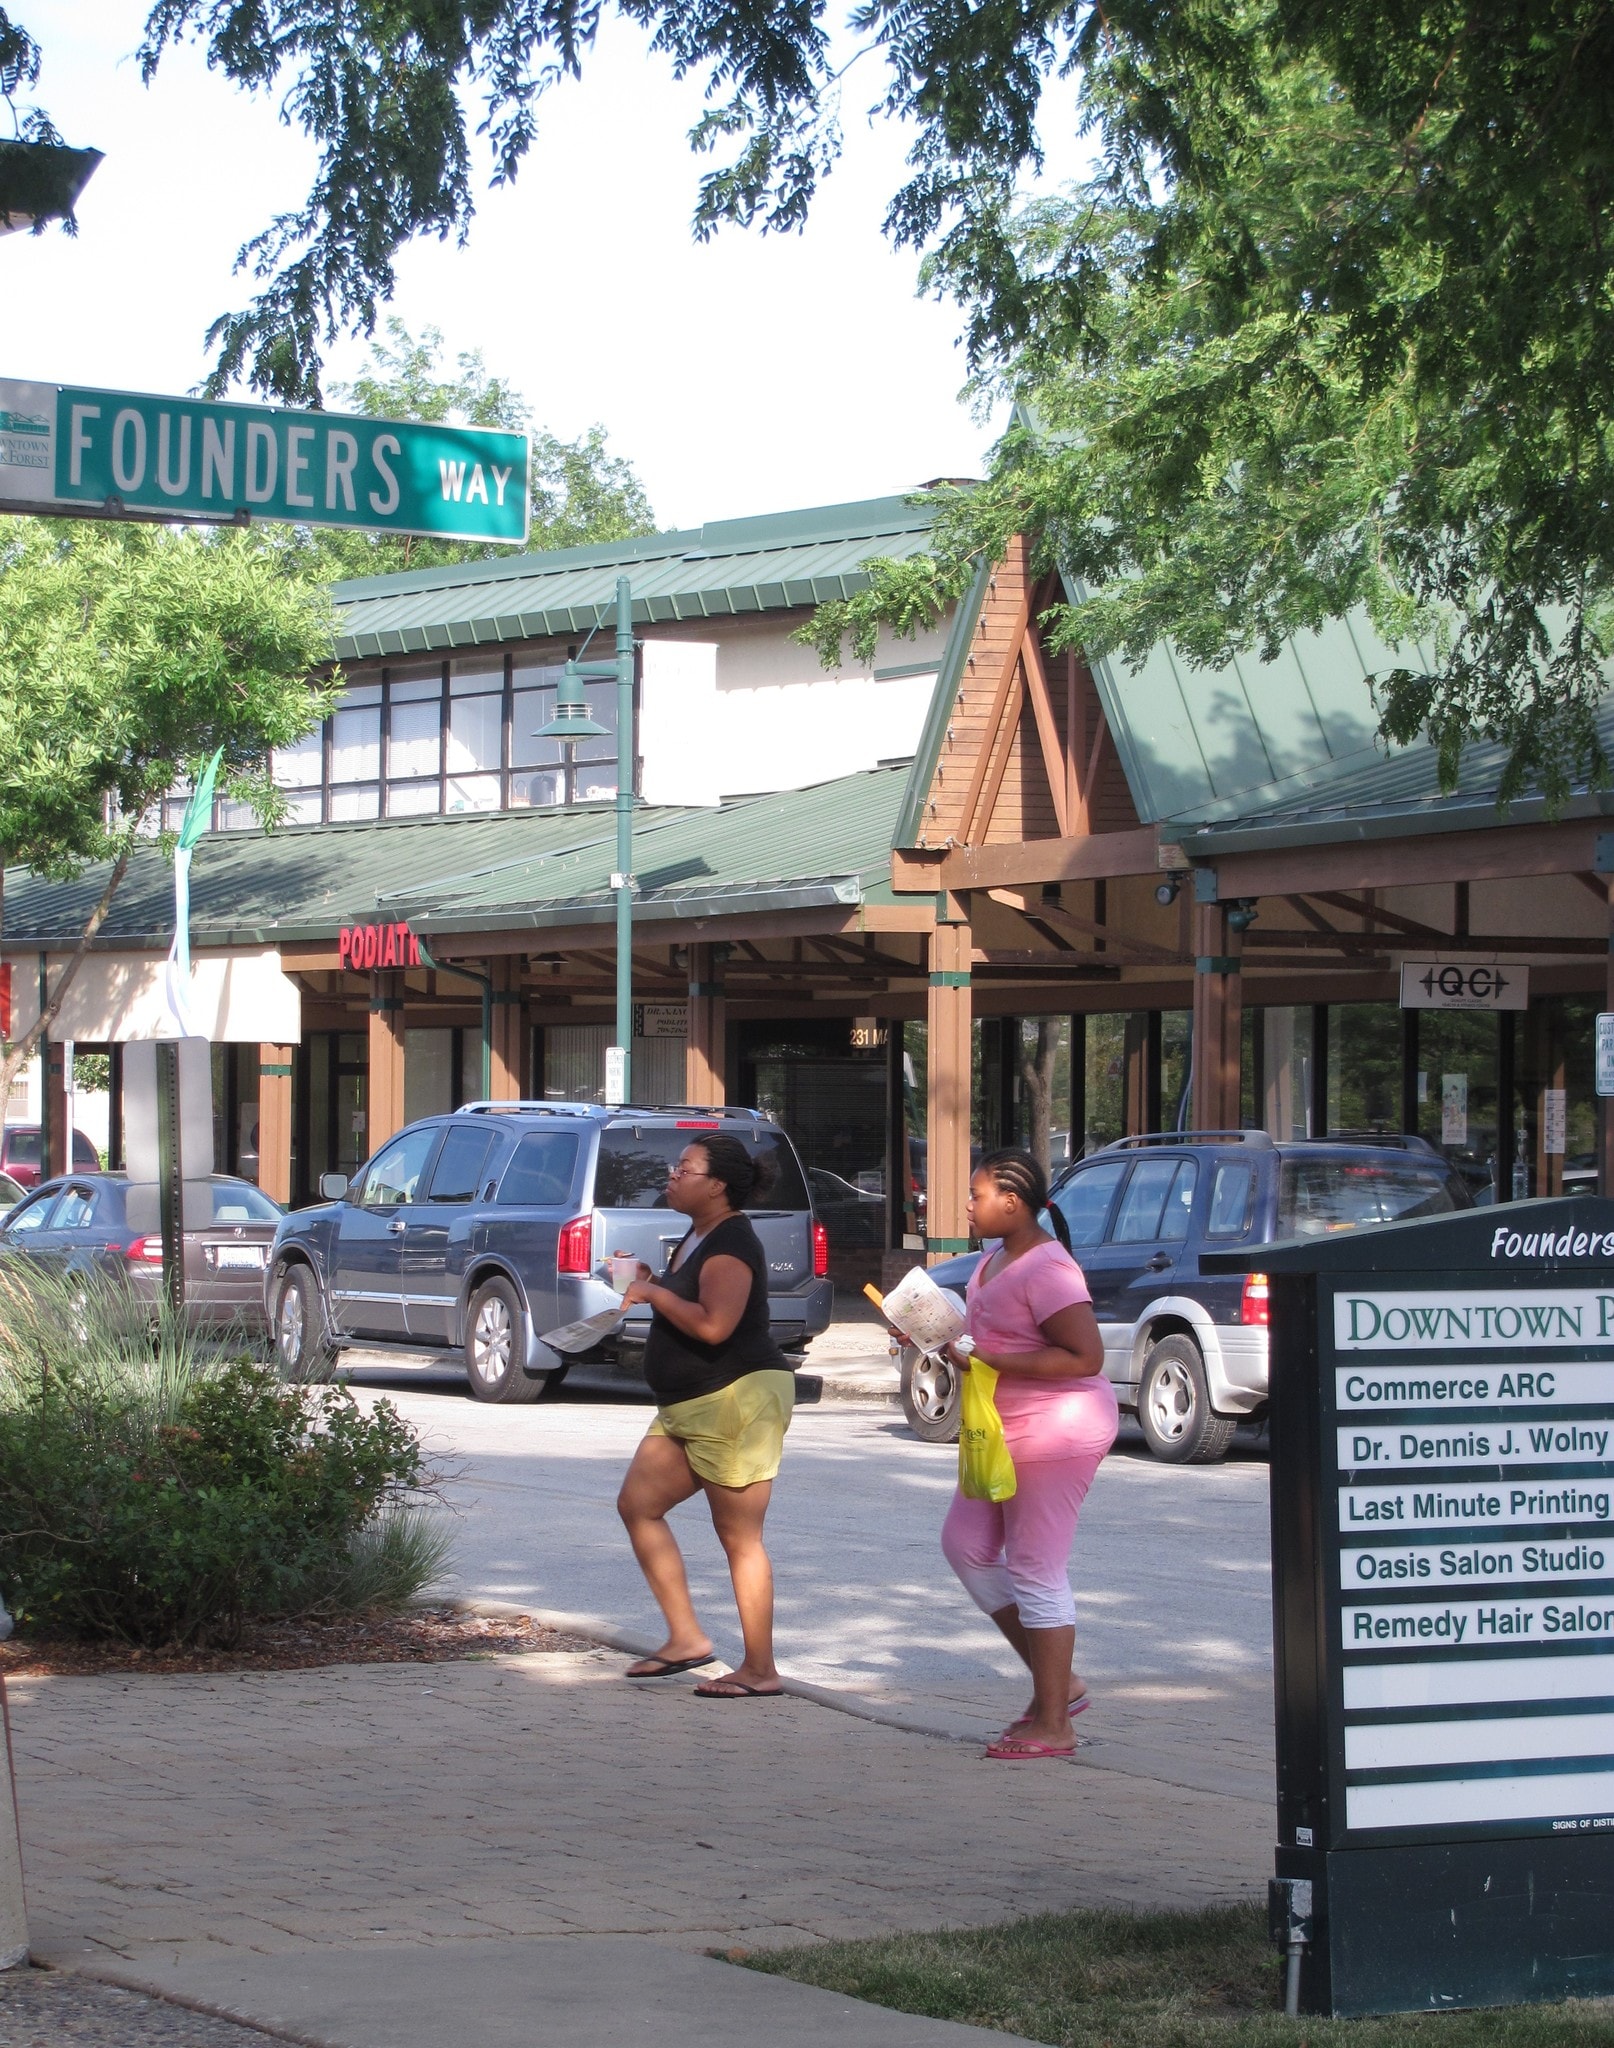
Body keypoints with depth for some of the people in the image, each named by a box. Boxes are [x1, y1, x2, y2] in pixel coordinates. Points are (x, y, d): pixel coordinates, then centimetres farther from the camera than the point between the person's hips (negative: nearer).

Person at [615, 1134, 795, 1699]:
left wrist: (655, 1293, -17)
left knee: (739, 1536, -6)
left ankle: (760, 1671, 0)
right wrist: (651, 1285, 10)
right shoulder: (697, 1235, 14)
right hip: (689, 1407, 11)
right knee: (638, 1504, 9)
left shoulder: (731, 1244, -17)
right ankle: (686, 1639, 12)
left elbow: (713, 1325, -31)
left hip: (739, 1399, -11)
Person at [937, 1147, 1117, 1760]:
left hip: (1055, 1432, -11)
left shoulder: (1046, 1270, -20)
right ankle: (1056, 1683, 19)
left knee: (1036, 1572, -6)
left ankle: (1053, 1726, 2)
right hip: (1005, 1432, 11)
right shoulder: (996, 1261, 11)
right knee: (966, 1545, 13)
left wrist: (990, 1363, -26)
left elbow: (1086, 1357, -27)